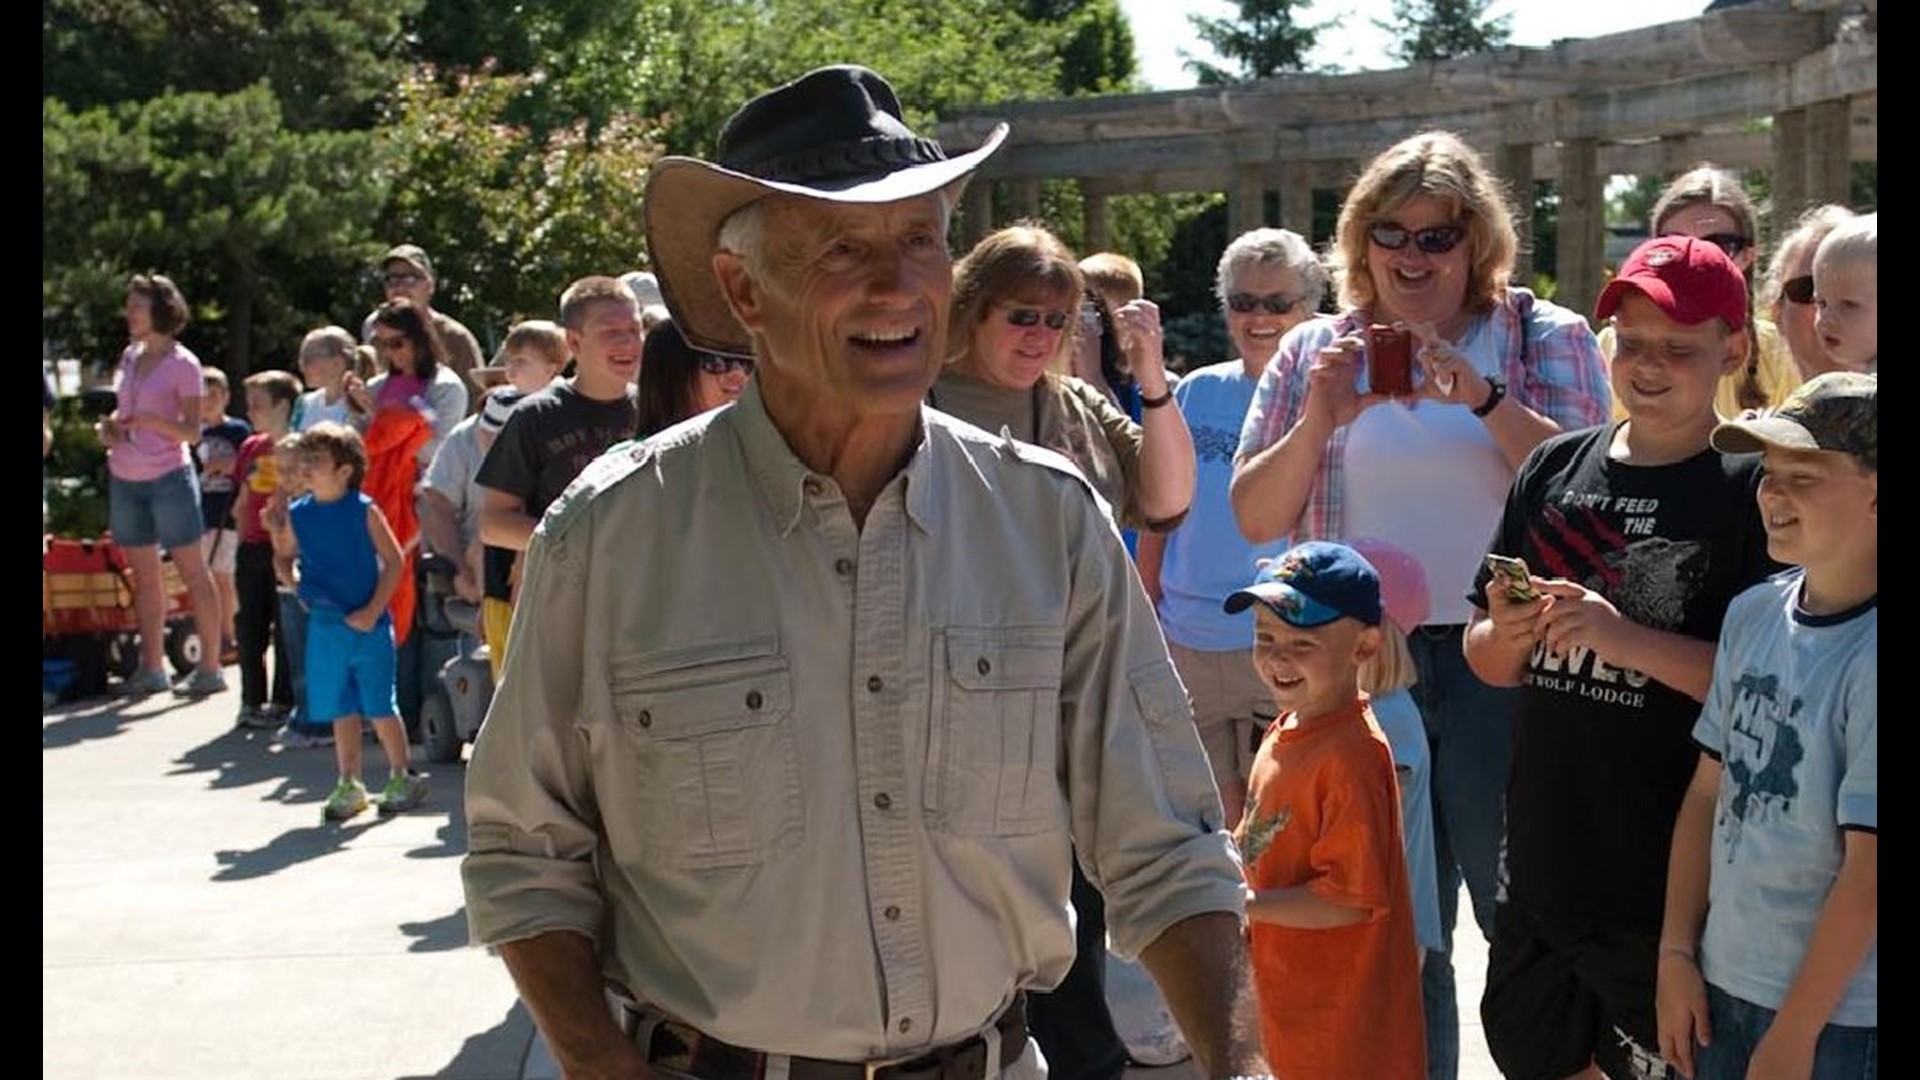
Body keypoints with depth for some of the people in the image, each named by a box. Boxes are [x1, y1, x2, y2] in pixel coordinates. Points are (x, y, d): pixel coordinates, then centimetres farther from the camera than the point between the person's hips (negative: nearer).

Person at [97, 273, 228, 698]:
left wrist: (150, 420, -25)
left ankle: (210, 667, 0)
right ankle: (151, 668, 15)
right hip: (125, 478, 7)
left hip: (168, 476, -7)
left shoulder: (182, 364, -8)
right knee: (144, 575, 10)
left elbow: (192, 431, -9)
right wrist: (109, 426, 0)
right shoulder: (130, 356, 11)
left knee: (193, 571, -3)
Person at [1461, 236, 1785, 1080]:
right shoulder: (1555, 468, 5)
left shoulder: (1754, 488, -9)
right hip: (1539, 872, 5)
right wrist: (1507, 632, -10)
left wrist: (1625, 637, -25)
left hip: (1671, 888, -5)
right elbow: (1487, 664, 11)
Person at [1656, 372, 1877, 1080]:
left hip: (1839, 1021, -6)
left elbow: (1867, 875, -18)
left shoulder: (1866, 658, -19)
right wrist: (1677, 954, 7)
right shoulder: (1753, 613, 2)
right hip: (1723, 990, 6)